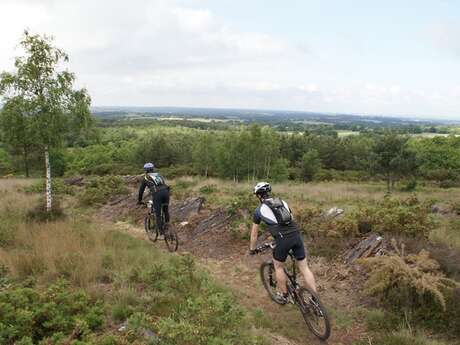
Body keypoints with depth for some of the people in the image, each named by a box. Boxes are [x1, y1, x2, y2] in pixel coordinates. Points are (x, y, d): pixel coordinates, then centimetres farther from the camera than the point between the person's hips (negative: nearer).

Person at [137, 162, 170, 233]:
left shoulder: (145, 177, 21)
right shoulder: (158, 175, 32)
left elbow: (141, 190, 25)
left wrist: (139, 200, 36)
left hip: (157, 194, -4)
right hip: (165, 191, 4)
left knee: (158, 214, 5)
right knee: (166, 210, 22)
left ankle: (161, 231, 3)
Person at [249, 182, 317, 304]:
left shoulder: (259, 209, 12)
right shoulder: (283, 202, 23)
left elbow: (254, 232, 21)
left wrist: (252, 249, 34)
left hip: (283, 239, -4)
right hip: (296, 235, 4)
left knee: (278, 266, 21)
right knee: (304, 267, 11)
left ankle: (283, 296, 32)